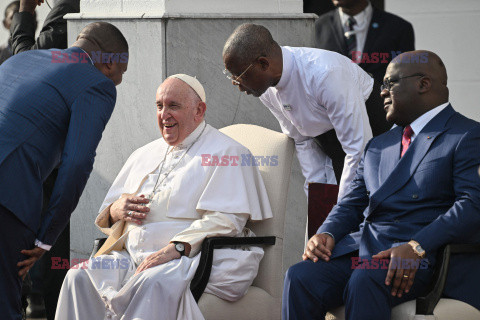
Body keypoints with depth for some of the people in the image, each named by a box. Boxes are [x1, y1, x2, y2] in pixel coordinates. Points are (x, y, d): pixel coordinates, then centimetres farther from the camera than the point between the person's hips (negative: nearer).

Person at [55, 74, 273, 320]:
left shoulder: (225, 153, 4)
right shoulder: (144, 155, 26)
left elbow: (225, 220, -11)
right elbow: (105, 215, 30)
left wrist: (174, 249, -24)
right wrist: (116, 211, 3)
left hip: (194, 258, -6)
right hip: (134, 257, 6)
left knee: (155, 283, -39)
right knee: (80, 277, -21)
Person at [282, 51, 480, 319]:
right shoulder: (378, 146, 29)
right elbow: (353, 204, 24)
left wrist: (417, 247, -23)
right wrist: (327, 234, -1)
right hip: (361, 246, 6)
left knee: (364, 282, -37)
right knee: (300, 277, -23)